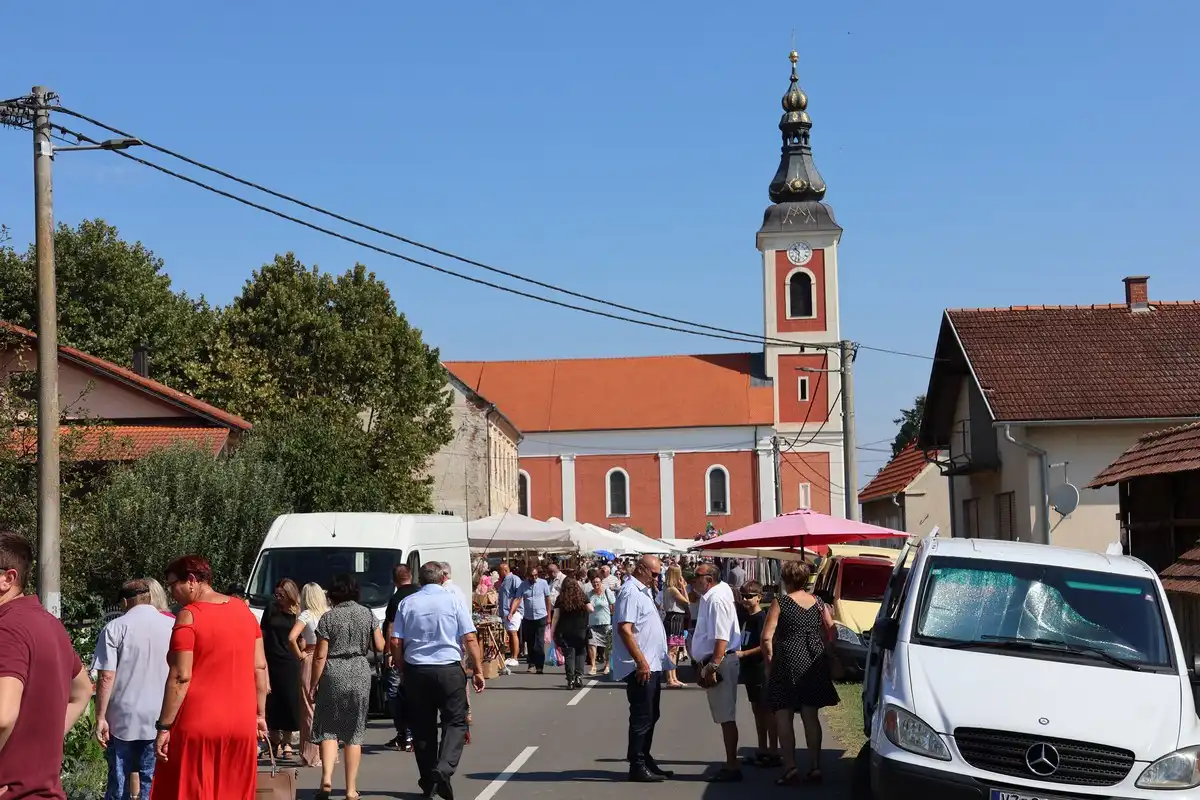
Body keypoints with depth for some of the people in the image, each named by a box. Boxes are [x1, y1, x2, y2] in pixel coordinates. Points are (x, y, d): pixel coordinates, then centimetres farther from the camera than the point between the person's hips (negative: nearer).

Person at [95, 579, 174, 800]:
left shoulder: (115, 628, -4)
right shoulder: (174, 626, 3)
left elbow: (107, 677, -9)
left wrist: (100, 718, -4)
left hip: (123, 719, -1)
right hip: (161, 720, 1)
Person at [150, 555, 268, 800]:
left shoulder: (189, 616, -11)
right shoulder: (244, 610, 8)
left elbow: (180, 677, -15)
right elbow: (260, 667, 10)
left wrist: (164, 726, -11)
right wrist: (260, 715, 16)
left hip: (198, 725, -6)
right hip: (241, 724, 6)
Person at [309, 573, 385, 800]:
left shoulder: (328, 618, -3)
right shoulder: (368, 614, 3)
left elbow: (320, 656, -5)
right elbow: (380, 647, 3)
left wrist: (314, 686, 1)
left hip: (332, 674, -2)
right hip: (360, 673, 2)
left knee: (328, 728, 8)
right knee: (354, 731, 8)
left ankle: (327, 777, -14)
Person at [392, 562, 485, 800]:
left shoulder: (408, 604, 3)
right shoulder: (453, 600, -3)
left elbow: (395, 642, 0)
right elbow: (470, 639, -6)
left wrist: (403, 668, 13)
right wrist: (477, 670, -1)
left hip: (416, 671, 3)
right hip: (449, 670, -2)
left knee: (423, 727, 11)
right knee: (455, 722, 4)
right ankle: (443, 770, -17)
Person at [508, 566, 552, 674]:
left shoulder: (543, 583, -2)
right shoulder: (523, 585, 0)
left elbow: (547, 599, 5)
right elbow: (517, 599, -8)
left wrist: (549, 615, 4)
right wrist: (511, 612, -21)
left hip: (540, 617, -2)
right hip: (527, 618, 2)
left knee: (539, 643, -6)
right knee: (529, 643, 10)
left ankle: (539, 666, -5)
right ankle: (532, 664, 21)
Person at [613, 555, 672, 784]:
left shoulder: (644, 591, 16)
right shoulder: (630, 592, -15)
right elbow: (624, 629, -23)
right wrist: (641, 662, -24)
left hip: (652, 665, 10)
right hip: (641, 667, -10)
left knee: (650, 716, 16)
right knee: (641, 717, -5)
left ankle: (645, 760, 25)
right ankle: (637, 767, 0)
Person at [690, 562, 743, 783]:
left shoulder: (716, 600, -15)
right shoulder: (710, 597, 16)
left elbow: (721, 639, -23)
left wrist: (713, 667, -25)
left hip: (720, 661, -10)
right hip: (712, 662, 10)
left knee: (726, 717, -7)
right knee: (725, 717, 13)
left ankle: (732, 767, -5)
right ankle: (731, 764, 19)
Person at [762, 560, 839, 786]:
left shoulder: (780, 603, -7)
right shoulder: (819, 603, 7)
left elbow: (766, 637, -12)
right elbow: (832, 633, 6)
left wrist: (769, 663, -1)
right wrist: (821, 652, 15)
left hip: (788, 663, -5)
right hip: (814, 664, 5)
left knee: (783, 716, 0)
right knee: (811, 716, 11)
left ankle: (790, 768, -8)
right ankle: (814, 768, 10)